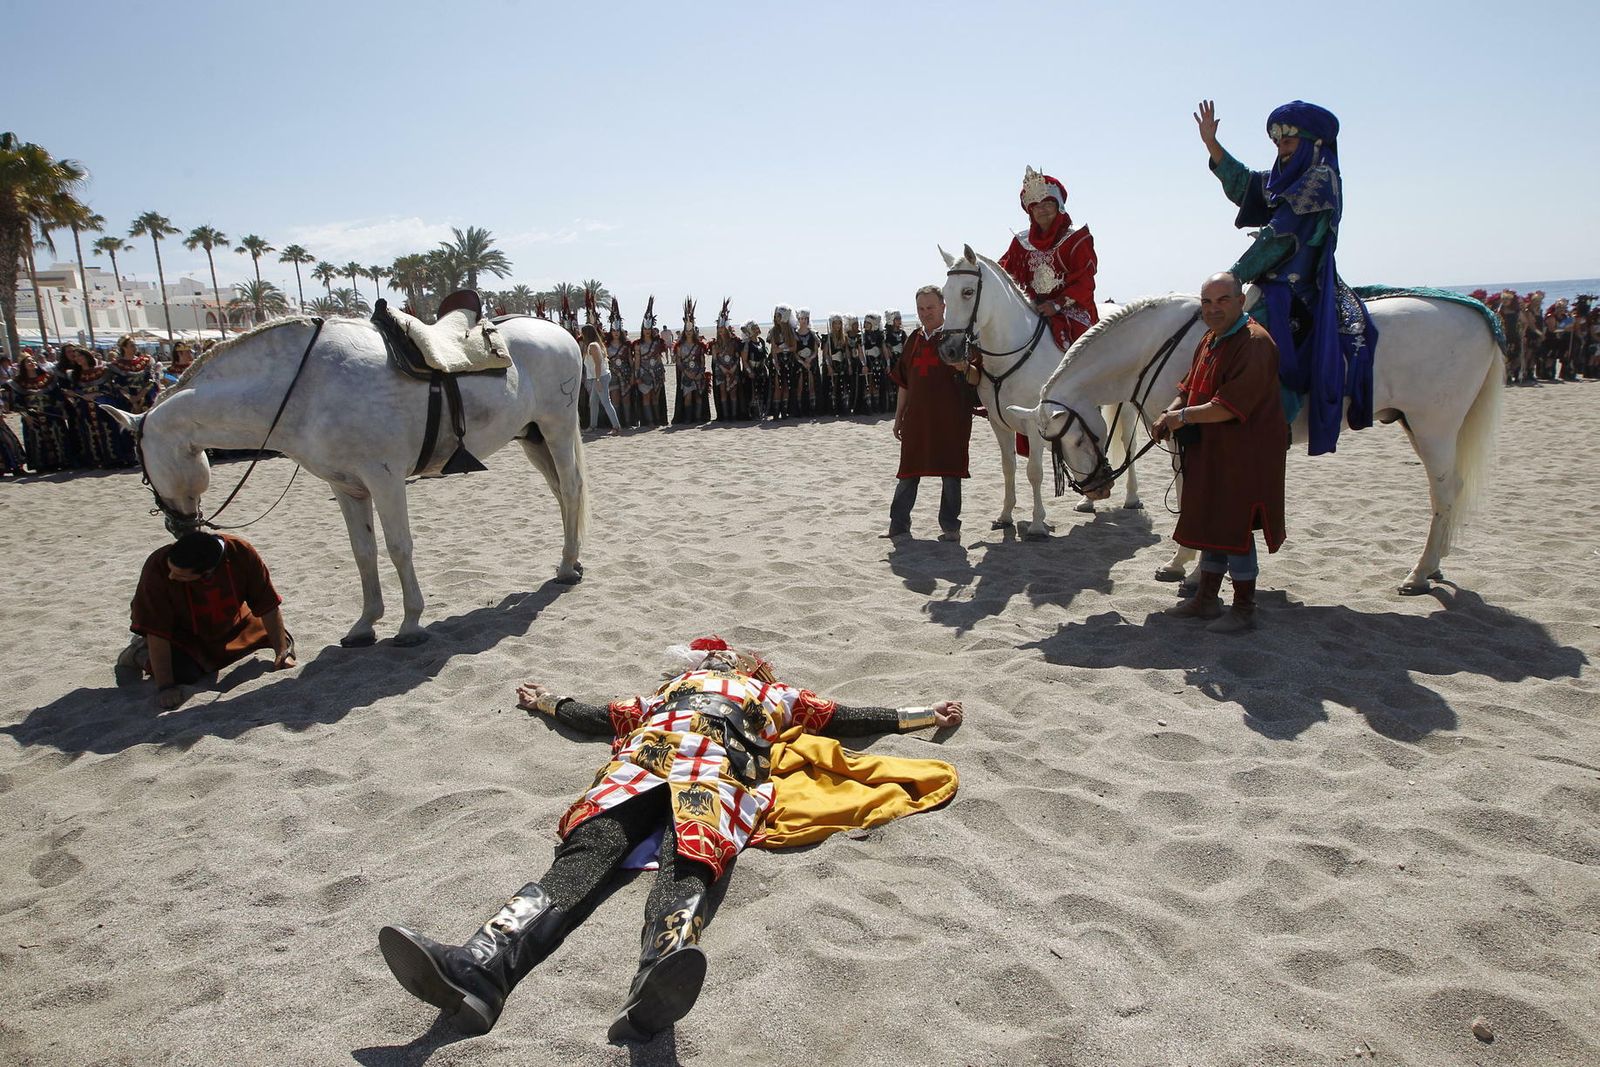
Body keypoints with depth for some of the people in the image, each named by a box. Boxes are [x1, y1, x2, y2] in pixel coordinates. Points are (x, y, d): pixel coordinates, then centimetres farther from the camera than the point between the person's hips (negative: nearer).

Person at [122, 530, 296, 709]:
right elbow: (157, 630, -31)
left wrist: (282, 653, -19)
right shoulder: (158, 566, -37)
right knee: (185, 674, -26)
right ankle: (141, 651, 7)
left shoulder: (242, 554, -34)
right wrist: (164, 686, -31)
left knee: (283, 642, 1)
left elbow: (269, 605, -23)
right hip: (182, 633, -3)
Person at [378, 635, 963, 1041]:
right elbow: (601, 718, 50)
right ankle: (478, 970, -51)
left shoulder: (778, 697, 39)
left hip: (720, 772, -2)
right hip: (640, 768, 2)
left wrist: (924, 717, 45)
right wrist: (548, 704, 66)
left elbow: (844, 719, 40)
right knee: (585, 851, -28)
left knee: (689, 864, -35)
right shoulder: (669, 690, 43)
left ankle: (652, 991, -65)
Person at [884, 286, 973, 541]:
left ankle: (950, 527, 13)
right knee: (908, 473, 7)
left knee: (950, 473, 3)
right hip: (916, 416, 4)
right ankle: (899, 526, 15)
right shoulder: (914, 340, 13)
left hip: (950, 417, -4)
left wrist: (964, 367, -26)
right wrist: (898, 418, 16)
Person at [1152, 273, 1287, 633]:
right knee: (1211, 525, 16)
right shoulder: (1210, 340, 12)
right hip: (1209, 453, 9)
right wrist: (1169, 413, -3)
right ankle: (1207, 597, 29)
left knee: (1235, 529, -2)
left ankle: (1244, 609, 12)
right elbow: (1190, 388, 16)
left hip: (1243, 457, -9)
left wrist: (1183, 417, -18)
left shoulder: (1255, 343, -18)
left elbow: (1230, 406, -25)